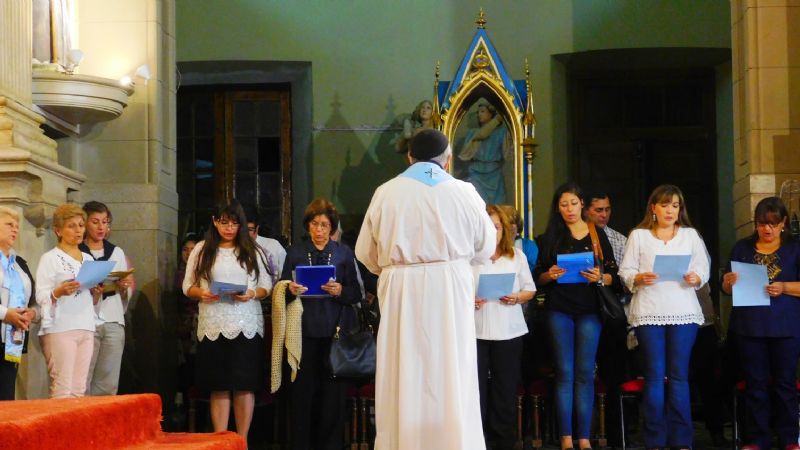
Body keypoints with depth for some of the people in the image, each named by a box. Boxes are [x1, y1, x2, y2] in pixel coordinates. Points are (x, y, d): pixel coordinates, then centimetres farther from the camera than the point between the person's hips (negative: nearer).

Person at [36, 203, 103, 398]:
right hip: (59, 329, -6)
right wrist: (59, 292, -26)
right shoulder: (50, 258, 1)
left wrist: (97, 293, 1)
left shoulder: (88, 259, 19)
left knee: (79, 389, 2)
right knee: (62, 389, -11)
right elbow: (41, 297, -7)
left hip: (86, 328, 6)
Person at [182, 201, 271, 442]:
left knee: (245, 386, -1)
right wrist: (201, 294, -12)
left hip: (246, 326, 0)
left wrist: (252, 294, -11)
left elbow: (267, 285, 9)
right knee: (219, 387, 1)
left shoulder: (253, 251, 10)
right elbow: (187, 286, 8)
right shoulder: (201, 250, 10)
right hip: (213, 327, 0)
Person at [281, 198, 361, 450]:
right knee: (303, 391, -4)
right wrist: (291, 291, -12)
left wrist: (340, 292, -13)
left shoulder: (344, 253, 8)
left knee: (333, 391, -3)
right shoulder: (295, 253, 10)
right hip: (305, 330, 0)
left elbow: (356, 294, 7)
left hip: (335, 330, 0)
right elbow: (282, 292, 10)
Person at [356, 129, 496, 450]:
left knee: (403, 380, 5)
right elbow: (485, 248, 11)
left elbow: (365, 252, 7)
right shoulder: (463, 192, -1)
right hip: (450, 290, 0)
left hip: (401, 292, 1)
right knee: (451, 377, 4)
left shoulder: (385, 193, 0)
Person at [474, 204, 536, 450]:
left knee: (506, 388, 6)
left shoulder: (517, 255, 10)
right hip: (476, 330, -3)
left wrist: (517, 297, -8)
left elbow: (530, 290, 12)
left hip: (509, 331, 3)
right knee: (476, 387, -3)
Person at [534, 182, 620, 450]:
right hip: (559, 309, 0)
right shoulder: (550, 237, 9)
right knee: (564, 372, -1)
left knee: (585, 373, -1)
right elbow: (538, 278, 8)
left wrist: (600, 277, -16)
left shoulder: (598, 235, 7)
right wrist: (549, 275, -13)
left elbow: (613, 276, 5)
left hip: (589, 309, 0)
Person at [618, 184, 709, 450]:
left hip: (683, 312, 1)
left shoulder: (690, 234, 13)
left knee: (679, 376, 1)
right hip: (648, 312, -1)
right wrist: (639, 279, -15)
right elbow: (625, 271, 4)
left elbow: (703, 269, 9)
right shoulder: (638, 235, 9)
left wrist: (696, 278, -12)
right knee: (654, 376, -1)